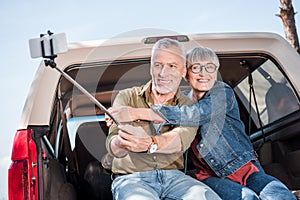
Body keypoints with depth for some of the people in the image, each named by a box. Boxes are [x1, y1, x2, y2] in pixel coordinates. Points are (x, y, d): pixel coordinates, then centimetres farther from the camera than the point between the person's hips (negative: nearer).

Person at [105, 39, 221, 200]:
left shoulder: (188, 106, 9)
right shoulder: (127, 97, 6)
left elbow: (182, 139, -15)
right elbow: (113, 147, -9)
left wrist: (149, 144, -37)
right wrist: (121, 143, -35)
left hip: (172, 176, 2)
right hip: (130, 177, -2)